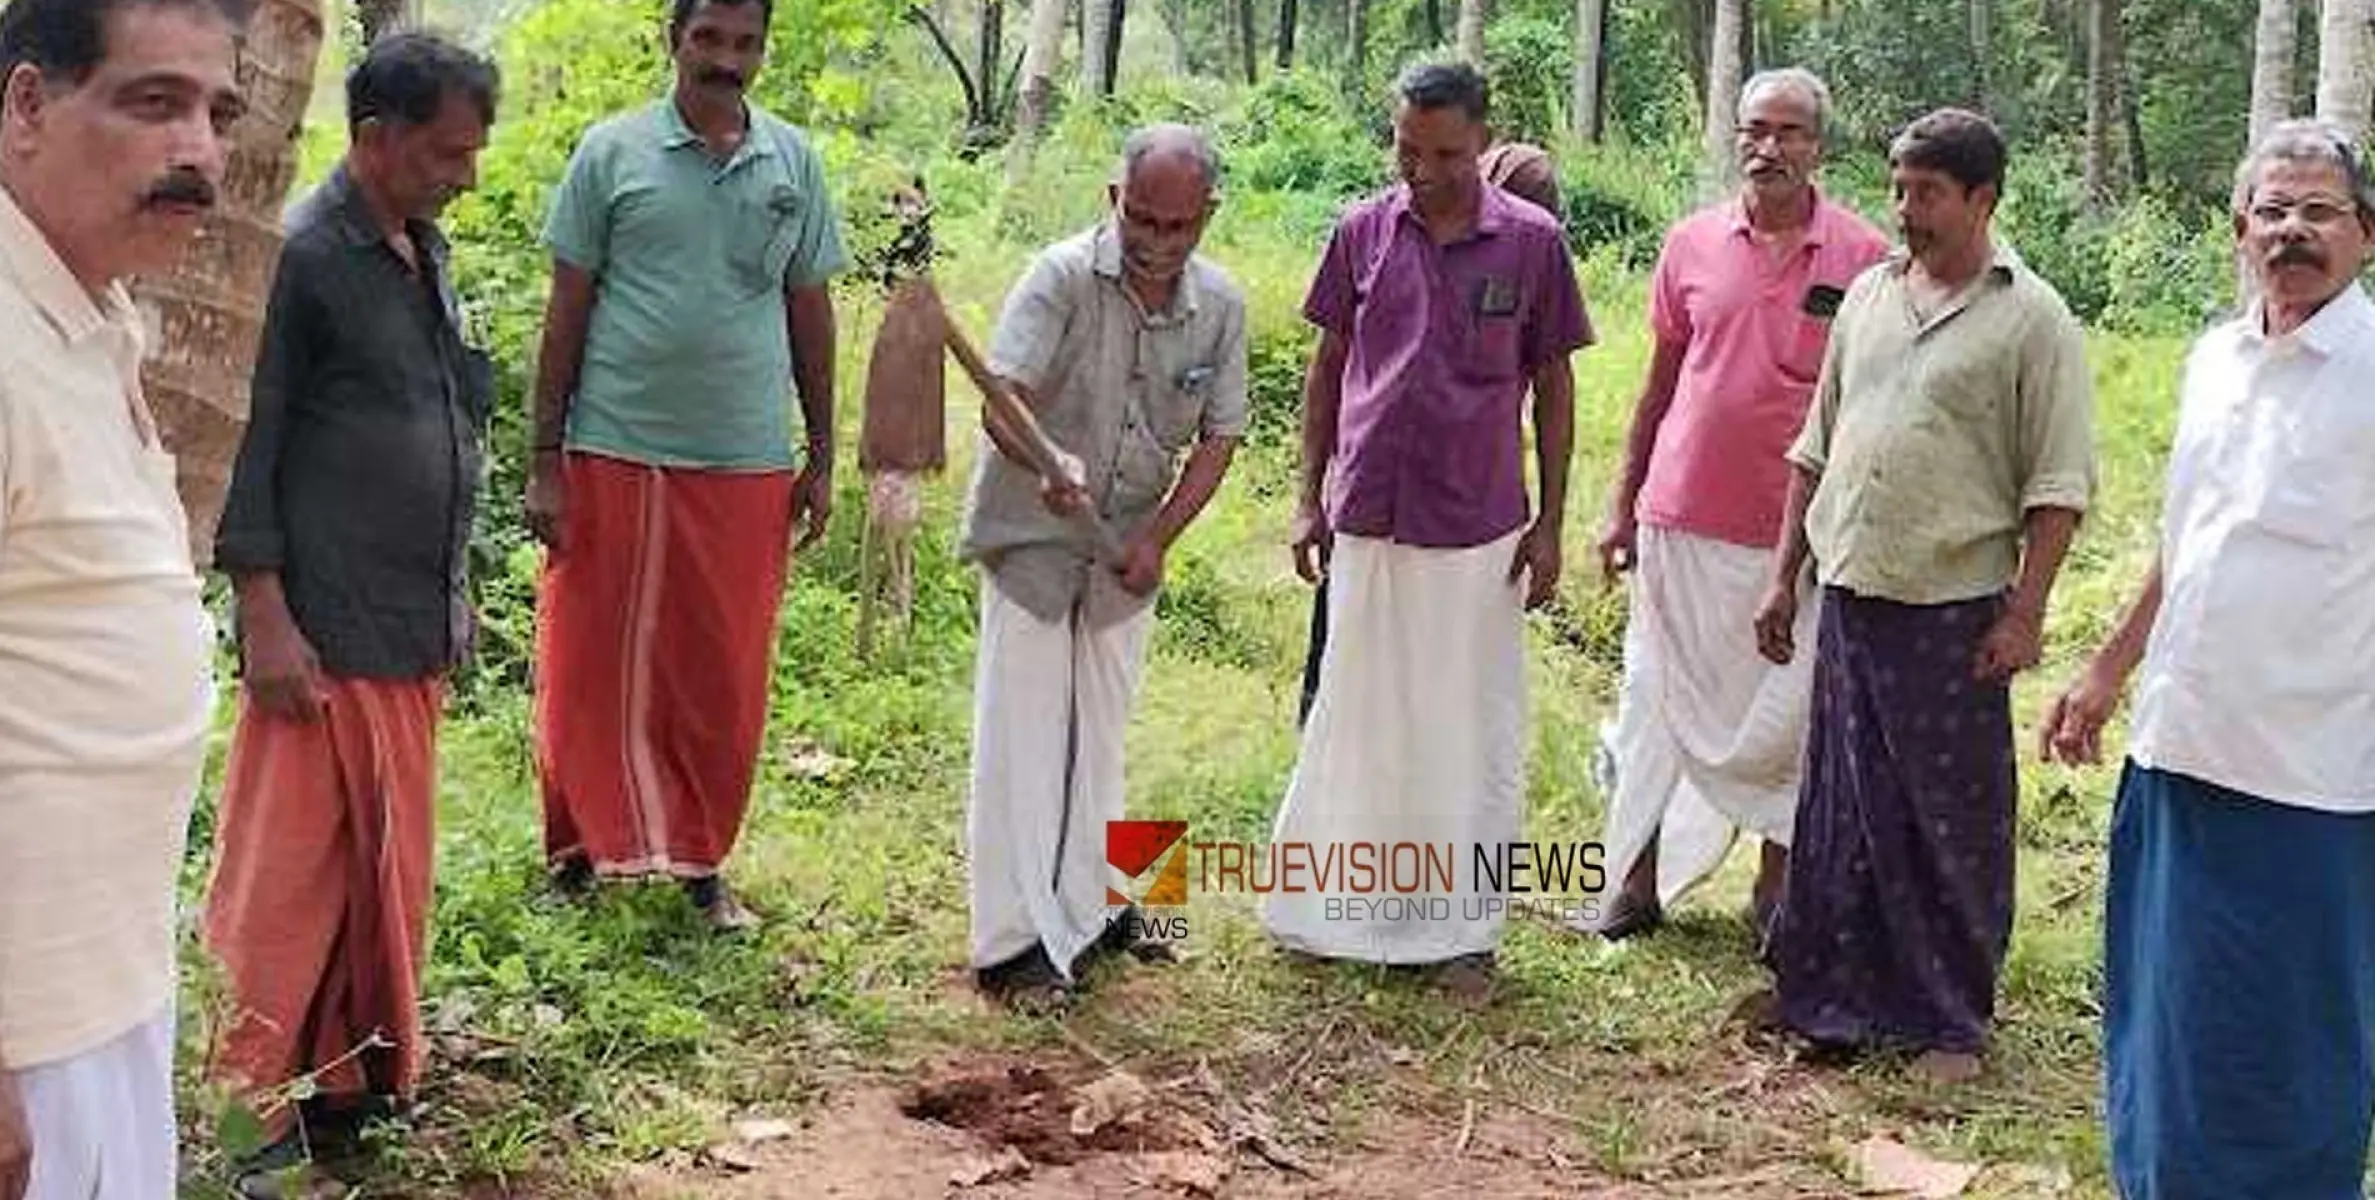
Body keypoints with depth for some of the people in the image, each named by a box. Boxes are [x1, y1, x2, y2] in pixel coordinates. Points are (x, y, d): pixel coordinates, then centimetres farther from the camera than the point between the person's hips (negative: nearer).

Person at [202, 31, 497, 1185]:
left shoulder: (427, 252, 12)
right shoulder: (298, 257, -12)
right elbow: (243, 451, -13)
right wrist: (266, 620, -15)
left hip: (415, 626, 8)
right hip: (325, 632, -8)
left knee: (390, 863, 14)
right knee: (289, 873, 0)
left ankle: (362, 1071, 27)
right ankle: (249, 1105, 12)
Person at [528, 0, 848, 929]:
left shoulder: (793, 163, 8)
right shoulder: (612, 152, 0)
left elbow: (809, 313, 13)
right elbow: (566, 312, 1)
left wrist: (822, 458, 11)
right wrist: (545, 462, -2)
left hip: (747, 466, 2)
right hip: (614, 458, -2)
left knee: (720, 678, 9)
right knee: (595, 668, 6)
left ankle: (700, 861, 23)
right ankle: (580, 847, 22)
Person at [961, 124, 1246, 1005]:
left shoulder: (1221, 305, -4)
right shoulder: (1062, 278, -18)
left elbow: (1217, 437, 1)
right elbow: (1003, 397, -27)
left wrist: (1157, 537, -11)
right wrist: (1046, 468, -48)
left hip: (1127, 550, 5)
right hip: (1031, 536, -5)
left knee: (1100, 734, 15)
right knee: (1022, 735, -3)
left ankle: (1085, 906, 30)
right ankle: (1011, 940, 3)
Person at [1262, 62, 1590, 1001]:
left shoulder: (1531, 241, -4)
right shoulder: (1363, 231, 2)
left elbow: (1552, 386, 2)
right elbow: (1327, 368, 9)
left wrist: (1550, 523, 0)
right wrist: (1311, 499, 7)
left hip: (1478, 531, -2)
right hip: (1367, 523, 2)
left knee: (1473, 732, 6)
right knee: (1354, 718, 13)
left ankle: (1463, 932, 18)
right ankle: (1327, 911, 27)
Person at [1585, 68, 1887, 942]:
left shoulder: (1865, 258, -4)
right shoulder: (1693, 244, 4)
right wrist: (1623, 506, 11)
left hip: (1799, 532, -2)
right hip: (1683, 519, 2)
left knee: (1787, 714, 7)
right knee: (1661, 701, 10)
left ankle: (1776, 887, 23)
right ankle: (1639, 885, 21)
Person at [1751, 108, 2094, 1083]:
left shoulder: (2031, 319, -4)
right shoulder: (1869, 294, 12)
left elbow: (2058, 486, -6)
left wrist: (2025, 612, -12)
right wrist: (1784, 579, 14)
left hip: (1955, 609, -5)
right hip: (1850, 596, 5)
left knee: (1952, 821, 4)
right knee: (1844, 812, 11)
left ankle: (1953, 1021, 17)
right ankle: (1843, 1001, 24)